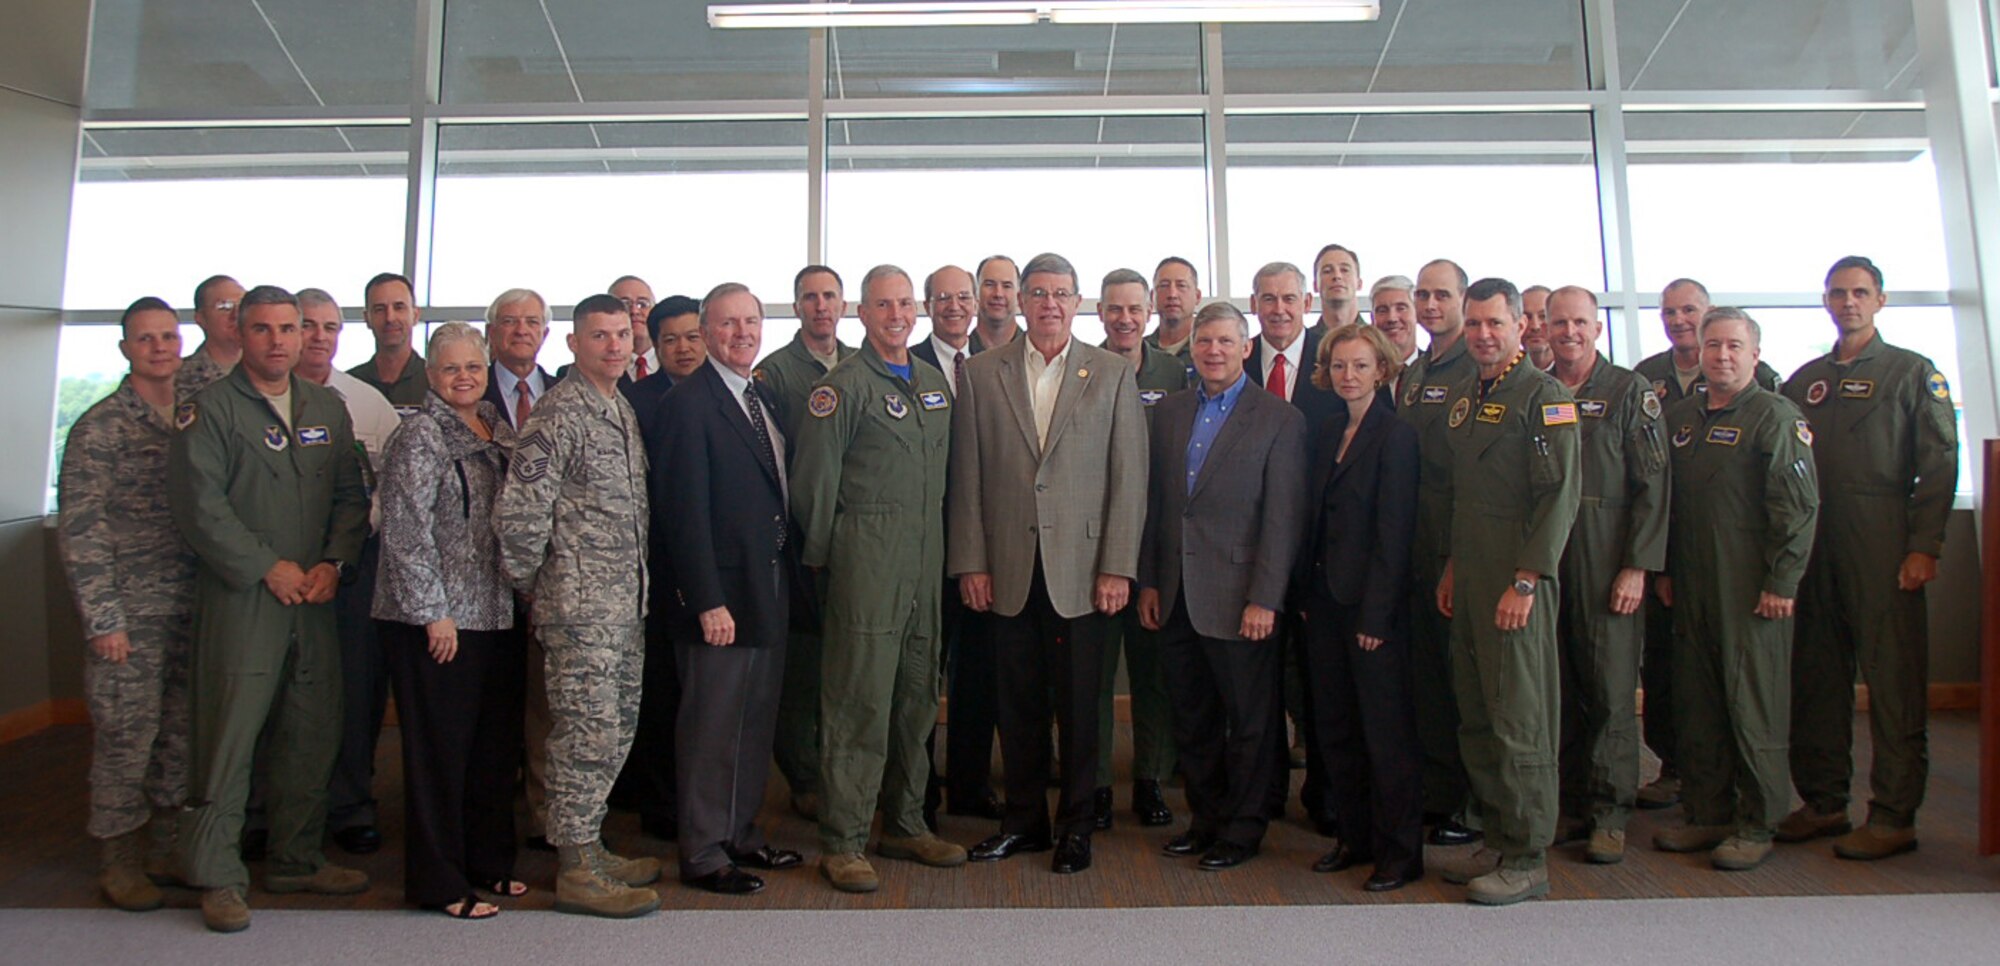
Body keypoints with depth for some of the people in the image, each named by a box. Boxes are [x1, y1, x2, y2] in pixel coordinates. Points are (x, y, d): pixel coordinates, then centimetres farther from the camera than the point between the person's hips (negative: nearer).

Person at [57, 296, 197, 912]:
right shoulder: (100, 427, -5)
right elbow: (79, 531, -8)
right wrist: (103, 618, -11)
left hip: (194, 609, 5)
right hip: (131, 613, -4)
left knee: (181, 734, 11)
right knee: (126, 736, 3)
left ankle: (162, 848, 26)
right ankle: (120, 862, 18)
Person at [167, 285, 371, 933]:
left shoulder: (328, 409, 13)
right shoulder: (210, 407, -2)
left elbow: (352, 495, 11)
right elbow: (199, 504, -10)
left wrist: (333, 563, -3)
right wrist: (268, 567, -12)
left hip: (314, 596, 5)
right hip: (240, 596, -5)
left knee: (313, 733, 10)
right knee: (229, 734, -3)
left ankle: (297, 860, 23)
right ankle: (217, 875, 10)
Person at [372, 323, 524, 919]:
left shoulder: (500, 431, 12)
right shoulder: (419, 436, -9)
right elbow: (405, 533, -14)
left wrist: (521, 591, 14)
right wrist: (433, 612, -15)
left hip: (496, 616, 7)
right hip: (436, 621, -7)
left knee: (497, 742, 14)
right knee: (440, 748, 2)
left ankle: (488, 862, 29)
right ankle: (439, 883, 15)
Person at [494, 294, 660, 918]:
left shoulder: (623, 411, 15)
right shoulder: (560, 412, -13)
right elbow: (518, 510, -18)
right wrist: (530, 582, -7)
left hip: (625, 603, 9)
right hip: (579, 605, -9)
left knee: (617, 727, 15)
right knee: (587, 732, -2)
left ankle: (590, 846, 29)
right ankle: (576, 872, 10)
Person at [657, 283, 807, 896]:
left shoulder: (764, 397, 14)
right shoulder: (689, 403, -11)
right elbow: (686, 511, -16)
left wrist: (791, 578, 10)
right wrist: (707, 601, -19)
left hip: (771, 590, 8)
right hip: (721, 596, -8)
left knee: (757, 722, 16)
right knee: (711, 726, 3)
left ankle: (742, 834, 31)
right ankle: (703, 853, 17)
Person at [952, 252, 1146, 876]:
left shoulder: (1113, 375, 5)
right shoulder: (982, 373, 7)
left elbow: (1129, 479, 1)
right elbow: (967, 477, 5)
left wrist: (1118, 567, -6)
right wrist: (970, 562, 0)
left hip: (1082, 569, -1)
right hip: (1009, 570, 1)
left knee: (1079, 704, 6)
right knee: (1018, 702, 10)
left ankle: (1076, 825, 22)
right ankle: (1024, 819, 26)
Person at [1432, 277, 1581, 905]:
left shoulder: (1543, 395, -7)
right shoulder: (1464, 399, 16)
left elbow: (1560, 495, -13)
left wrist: (1526, 581, -17)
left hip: (1517, 581, -7)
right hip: (1470, 581, 7)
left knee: (1519, 719, -2)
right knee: (1475, 717, 11)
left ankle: (1528, 860, 9)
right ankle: (1497, 841, 23)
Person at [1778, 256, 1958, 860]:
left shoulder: (1912, 373, 6)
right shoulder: (1804, 380, 17)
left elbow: (1939, 464, -2)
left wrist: (1924, 546, -10)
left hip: (1882, 541, -4)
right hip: (1811, 542, 4)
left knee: (1893, 677, -3)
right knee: (1815, 674, 6)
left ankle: (1893, 817, 4)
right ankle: (1823, 802, 16)